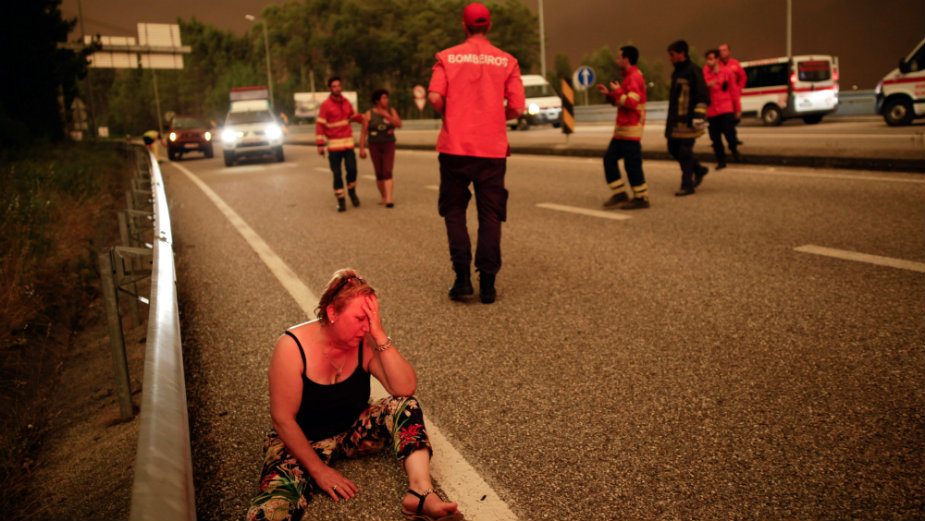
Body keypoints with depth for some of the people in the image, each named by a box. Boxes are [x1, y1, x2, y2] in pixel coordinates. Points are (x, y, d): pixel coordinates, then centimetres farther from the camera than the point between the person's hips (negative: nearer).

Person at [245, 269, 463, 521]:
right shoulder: (293, 346, -22)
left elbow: (406, 389, -23)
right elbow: (283, 418, -19)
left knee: (406, 406, -23)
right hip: (299, 441, -4)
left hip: (353, 432, 4)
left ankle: (420, 492, -34)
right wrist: (319, 469, -20)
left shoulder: (366, 342, -13)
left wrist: (380, 335, -30)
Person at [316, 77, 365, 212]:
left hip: (348, 142, 4)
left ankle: (352, 191, 23)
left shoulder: (346, 102, 8)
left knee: (352, 169, -3)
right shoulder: (325, 105, -8)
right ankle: (341, 200, 9)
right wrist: (320, 144, -16)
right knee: (337, 174, 0)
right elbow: (320, 125, -11)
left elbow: (354, 116, 24)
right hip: (334, 144, -4)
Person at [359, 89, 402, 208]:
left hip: (389, 145, 0)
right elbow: (363, 133, -6)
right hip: (375, 146, 0)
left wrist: (387, 116, -24)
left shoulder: (391, 111, 0)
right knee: (379, 174, 4)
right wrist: (362, 149, -10)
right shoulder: (369, 114, -6)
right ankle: (383, 197, 22)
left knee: (387, 172, -12)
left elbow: (399, 124, -12)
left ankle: (389, 199, -20)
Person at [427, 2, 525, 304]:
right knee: (490, 216, 7)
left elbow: (435, 98, -10)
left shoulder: (447, 57, 1)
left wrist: (449, 113, 11)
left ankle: (462, 277, 3)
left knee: (454, 211, 12)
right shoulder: (507, 61, 4)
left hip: (455, 147, 0)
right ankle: (487, 284, 5)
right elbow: (517, 108, -2)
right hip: (492, 150, 1)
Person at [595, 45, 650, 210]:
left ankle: (641, 198, 2)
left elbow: (631, 102, -24)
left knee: (632, 163, -6)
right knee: (609, 158, 9)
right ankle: (619, 194, 13)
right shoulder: (629, 77, 19)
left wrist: (617, 91, -12)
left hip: (630, 128, -10)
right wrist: (609, 94, 12)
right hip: (623, 128, 10)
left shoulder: (634, 77, -14)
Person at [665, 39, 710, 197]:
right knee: (673, 148, 11)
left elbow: (703, 96, -16)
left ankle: (687, 185, 0)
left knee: (685, 152, -7)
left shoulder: (693, 71, -11)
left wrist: (699, 115, -22)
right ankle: (699, 170, 28)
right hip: (676, 119, 9)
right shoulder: (677, 72, 17)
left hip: (688, 120, -9)